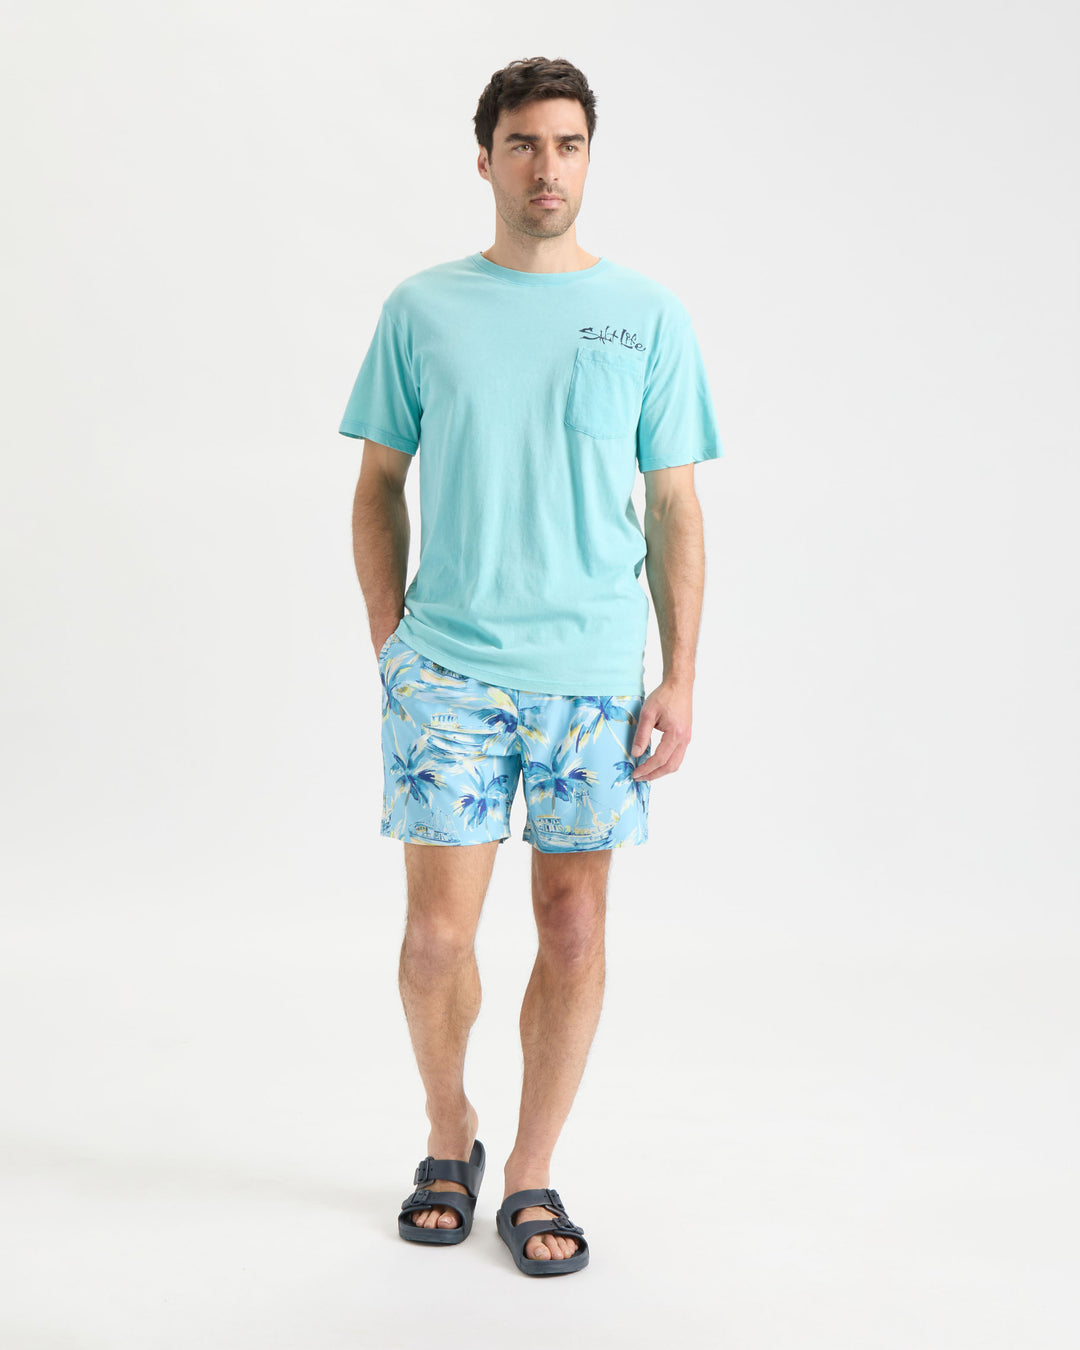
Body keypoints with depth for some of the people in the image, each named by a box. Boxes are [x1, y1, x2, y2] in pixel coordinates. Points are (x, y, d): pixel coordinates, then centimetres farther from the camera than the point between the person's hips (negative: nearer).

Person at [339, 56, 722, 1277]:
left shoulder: (649, 317, 5)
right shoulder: (422, 308, 5)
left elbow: (674, 510, 5)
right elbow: (378, 487, 9)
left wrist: (680, 679, -1)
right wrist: (389, 642, 1)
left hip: (594, 672, 1)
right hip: (446, 671, 0)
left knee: (573, 928, 5)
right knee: (437, 933, 0)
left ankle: (530, 1181, 20)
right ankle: (448, 1139, 27)